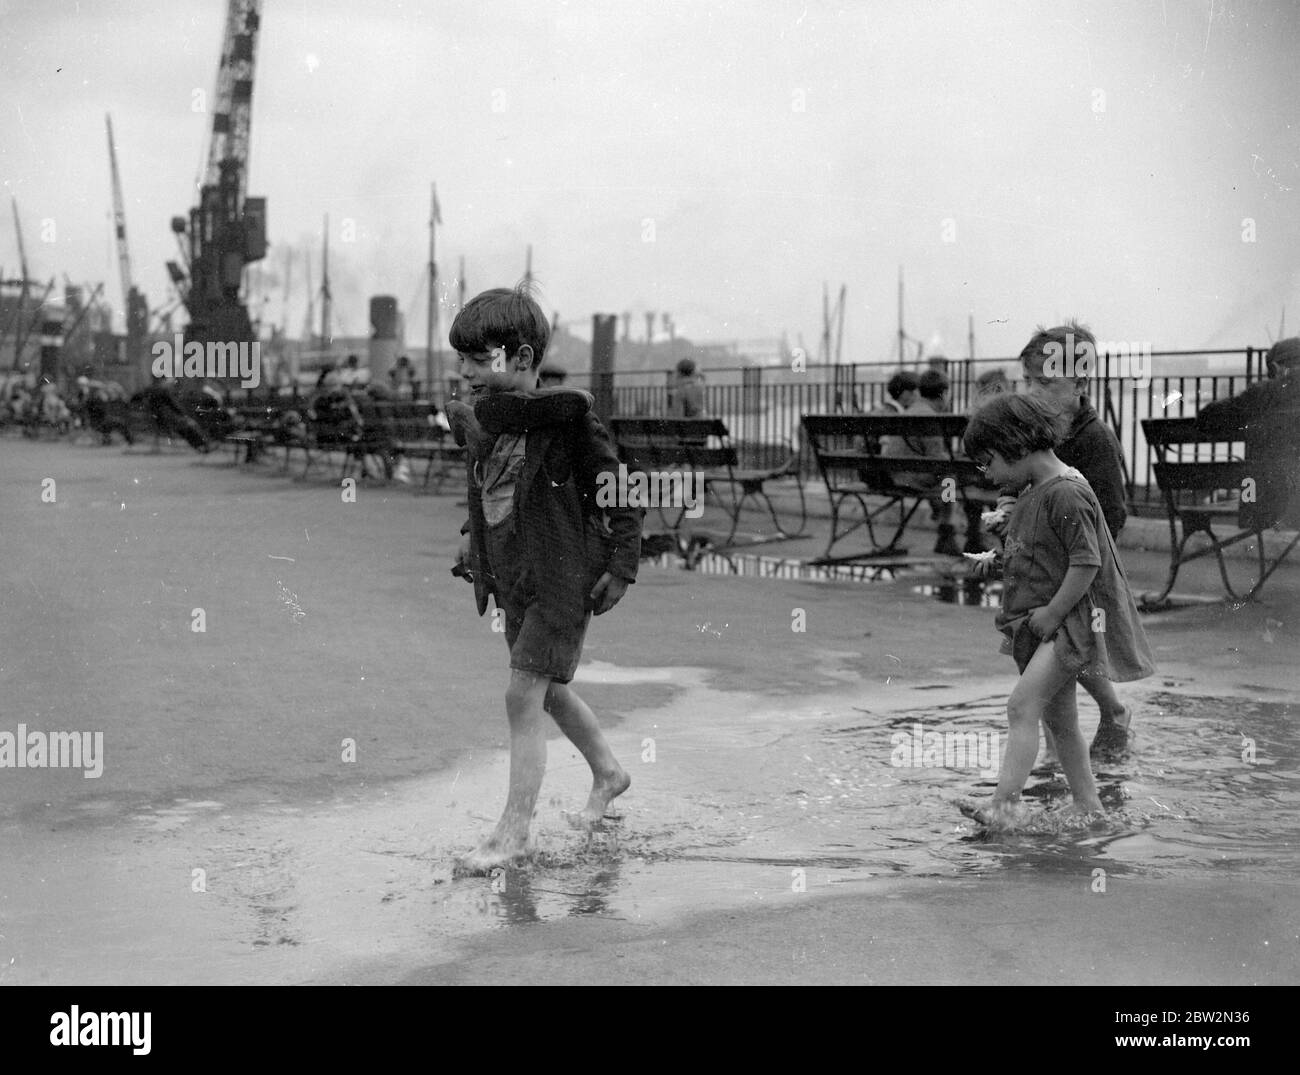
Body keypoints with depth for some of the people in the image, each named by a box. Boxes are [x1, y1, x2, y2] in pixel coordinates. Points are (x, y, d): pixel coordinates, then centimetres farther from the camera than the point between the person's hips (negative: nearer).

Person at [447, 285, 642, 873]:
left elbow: (621, 496, -11)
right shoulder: (476, 417, 2)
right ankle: (608, 774, 42)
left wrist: (621, 567, -13)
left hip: (562, 578, -8)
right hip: (511, 579, 8)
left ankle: (513, 831, -1)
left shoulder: (567, 416, -18)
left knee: (524, 697, -9)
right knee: (549, 692, 19)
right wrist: (471, 538, 6)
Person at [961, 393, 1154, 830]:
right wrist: (1016, 627, 15)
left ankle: (1003, 809, -23)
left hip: (1072, 619, -10)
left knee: (1022, 705, -18)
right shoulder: (1031, 492, 12)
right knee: (1058, 716, 13)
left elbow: (1087, 564, -21)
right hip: (1039, 622, 10)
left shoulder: (1067, 493, -18)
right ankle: (1088, 807, 23)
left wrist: (1050, 617, -18)